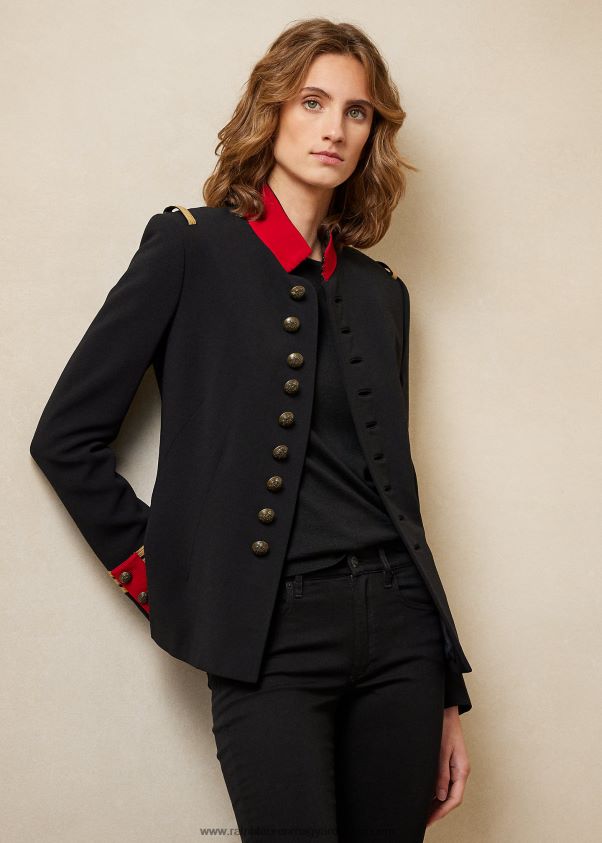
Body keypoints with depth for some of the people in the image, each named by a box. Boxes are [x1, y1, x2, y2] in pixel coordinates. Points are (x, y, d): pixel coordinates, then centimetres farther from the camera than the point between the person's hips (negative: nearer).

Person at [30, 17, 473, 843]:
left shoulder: (381, 292, 13)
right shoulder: (192, 246, -1)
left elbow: (393, 481, 14)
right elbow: (67, 435, -2)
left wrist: (447, 694, 13)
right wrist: (157, 573, -2)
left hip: (398, 625, 5)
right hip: (270, 637, -4)